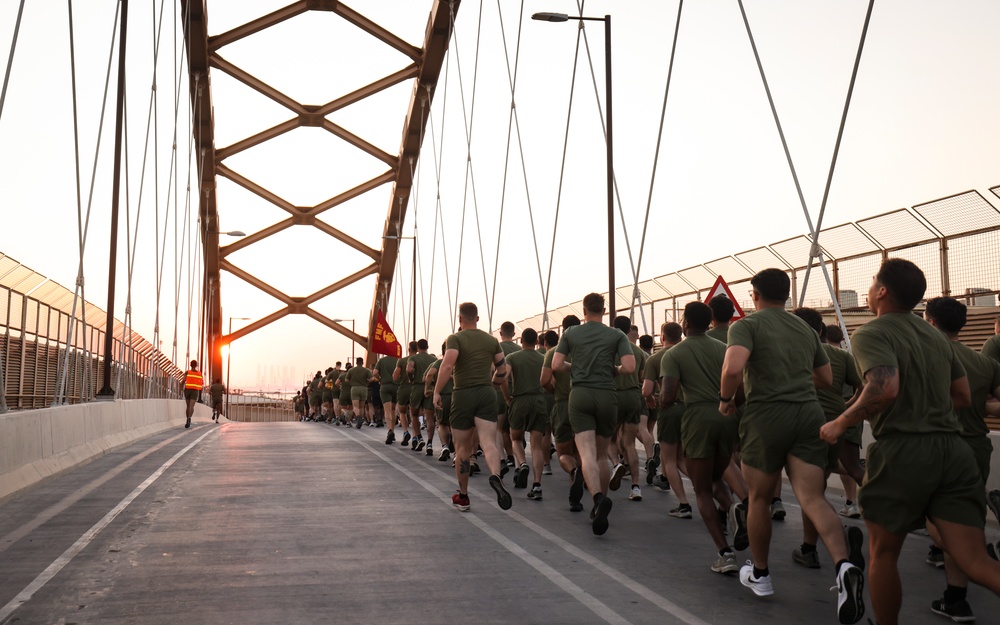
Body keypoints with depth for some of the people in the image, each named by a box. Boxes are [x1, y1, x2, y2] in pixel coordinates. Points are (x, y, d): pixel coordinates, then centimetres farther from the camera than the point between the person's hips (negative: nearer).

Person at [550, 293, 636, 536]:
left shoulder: (571, 333, 6)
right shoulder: (617, 335, 4)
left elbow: (556, 365, 3)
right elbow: (630, 367, -6)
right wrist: (613, 370, 14)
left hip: (580, 395, -1)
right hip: (607, 396, 1)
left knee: (587, 453, -11)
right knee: (602, 454, 15)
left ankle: (598, 498, -34)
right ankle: (601, 503, 20)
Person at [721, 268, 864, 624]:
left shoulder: (747, 325, -1)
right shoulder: (806, 330, 18)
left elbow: (733, 368, -19)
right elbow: (826, 378, 27)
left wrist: (726, 399, -2)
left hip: (766, 415, -4)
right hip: (809, 414, 4)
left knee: (759, 499, 13)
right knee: (813, 499, -4)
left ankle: (759, 575, 27)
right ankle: (844, 565, -28)